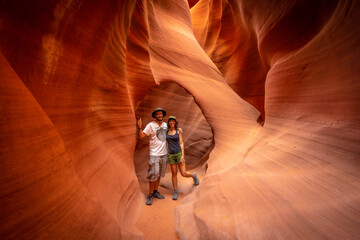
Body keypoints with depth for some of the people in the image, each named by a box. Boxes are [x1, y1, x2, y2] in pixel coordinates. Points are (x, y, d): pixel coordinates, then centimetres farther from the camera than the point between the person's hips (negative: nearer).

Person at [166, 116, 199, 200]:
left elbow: (181, 143, -7)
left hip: (179, 153, -2)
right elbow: (168, 144, 10)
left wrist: (183, 155, -13)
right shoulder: (167, 131, 5)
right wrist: (166, 156, 9)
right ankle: (175, 192, 23)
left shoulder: (179, 130, -5)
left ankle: (193, 175, 31)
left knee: (184, 174, -3)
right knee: (174, 173, 5)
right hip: (171, 155, 3)